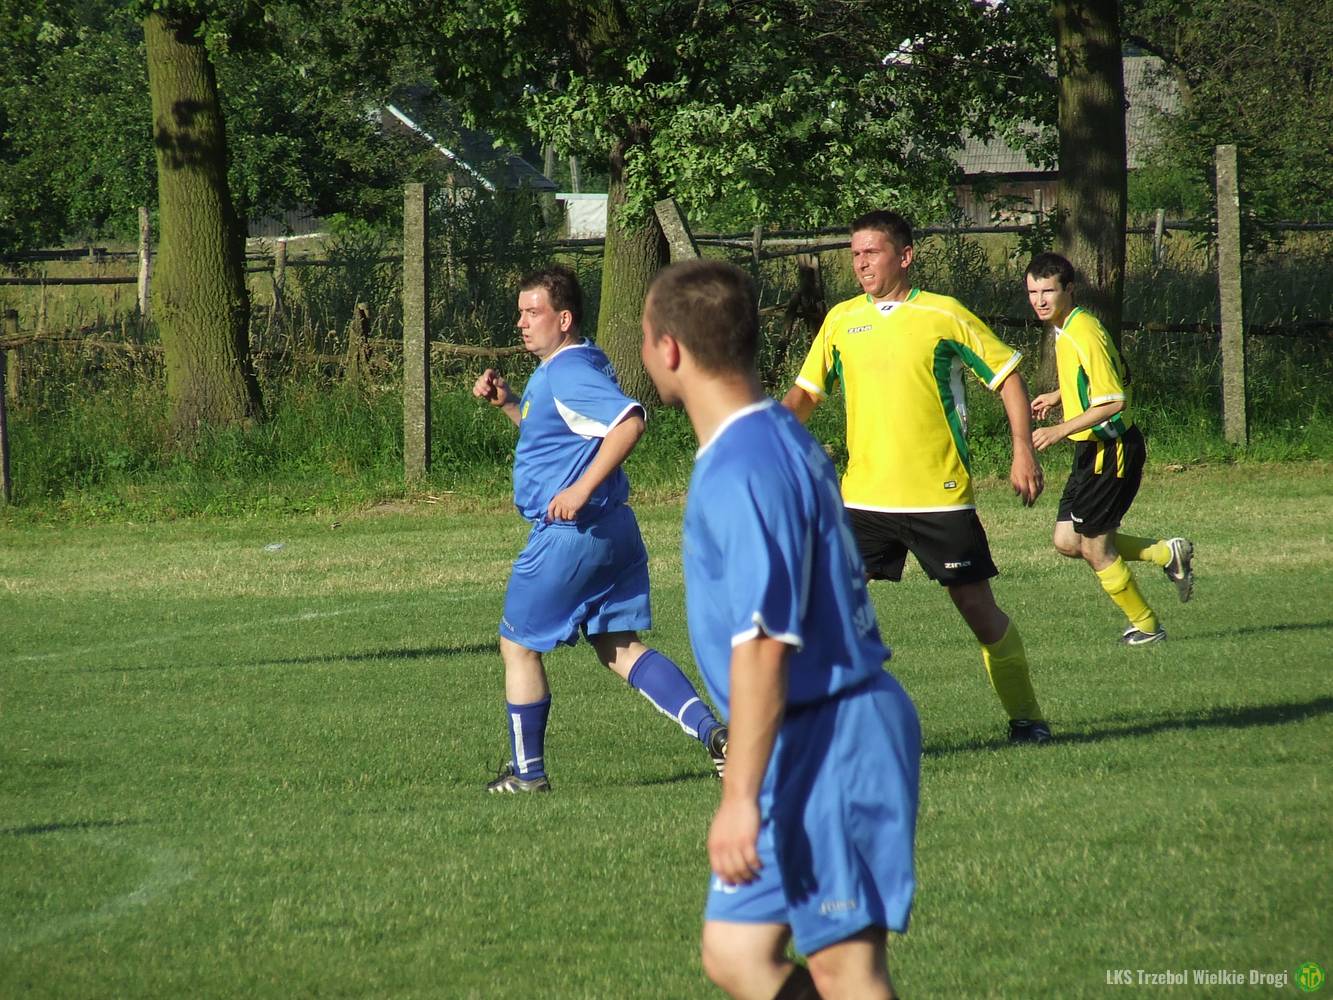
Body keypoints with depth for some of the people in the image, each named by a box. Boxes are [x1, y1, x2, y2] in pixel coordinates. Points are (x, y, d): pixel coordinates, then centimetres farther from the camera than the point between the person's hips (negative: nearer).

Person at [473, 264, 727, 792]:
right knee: (619, 648, 12)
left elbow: (629, 421, -31)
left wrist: (581, 489, -33)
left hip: (570, 533, -10)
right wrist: (508, 402, 18)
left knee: (518, 645, 6)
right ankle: (713, 732, -2)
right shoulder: (555, 371, 15)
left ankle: (527, 772, 15)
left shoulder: (568, 372, -17)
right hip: (613, 530, 10)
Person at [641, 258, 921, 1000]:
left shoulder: (742, 471, -19)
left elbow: (763, 645, -24)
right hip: (816, 742, 10)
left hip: (827, 742, -10)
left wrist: (742, 795, -24)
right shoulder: (783, 439, 13)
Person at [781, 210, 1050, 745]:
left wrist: (1023, 451, -5)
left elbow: (1007, 376, 3)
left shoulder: (944, 316, -3)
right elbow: (806, 392, 17)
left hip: (940, 495, -3)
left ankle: (1026, 717, 18)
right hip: (863, 496, 3)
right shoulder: (841, 320, 8)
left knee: (977, 606, 3)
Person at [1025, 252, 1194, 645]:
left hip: (1111, 450, -10)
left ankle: (1145, 626, 17)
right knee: (1067, 542, 10)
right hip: (1092, 450, 10)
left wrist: (1060, 430, -27)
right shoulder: (1065, 329, 9)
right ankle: (1167, 552, 19)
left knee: (1094, 547, 0)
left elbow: (1113, 401, -25)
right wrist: (1058, 397, 16)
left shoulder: (1084, 335, -22)